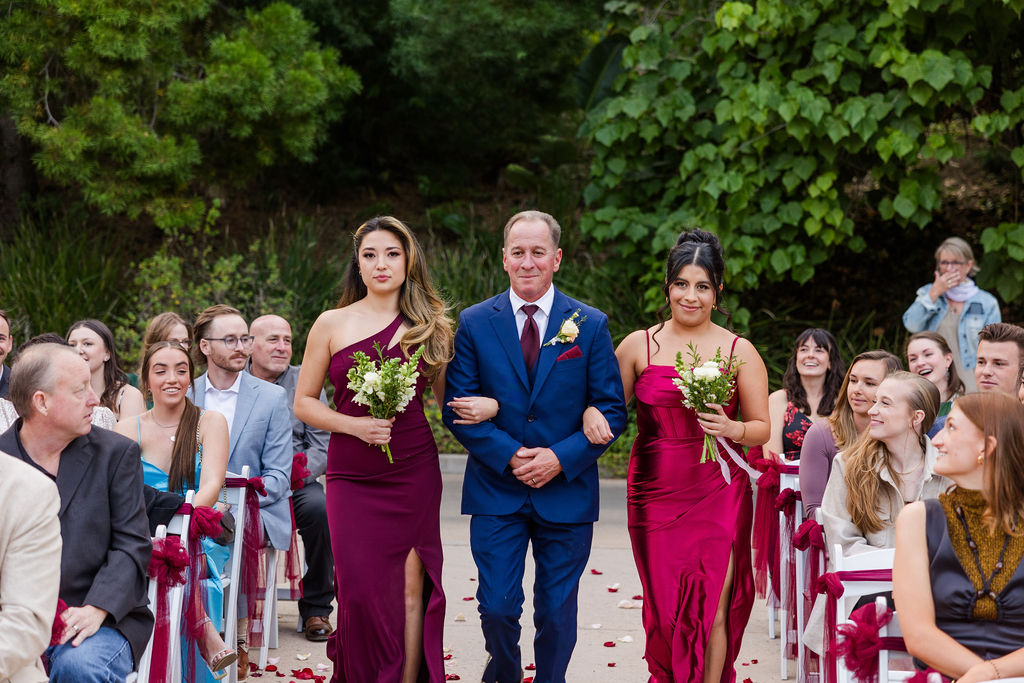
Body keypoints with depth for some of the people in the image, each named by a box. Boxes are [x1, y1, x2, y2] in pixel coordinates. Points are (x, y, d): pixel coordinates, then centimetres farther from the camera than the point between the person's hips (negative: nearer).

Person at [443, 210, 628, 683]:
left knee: (557, 613, 7)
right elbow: (457, 409, -2)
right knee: (496, 608, -1)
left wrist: (561, 458, -13)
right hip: (496, 492, 0)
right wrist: (508, 456, -14)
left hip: (567, 491, 0)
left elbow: (612, 410, -1)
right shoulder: (475, 323, 1)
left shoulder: (590, 325, 1)